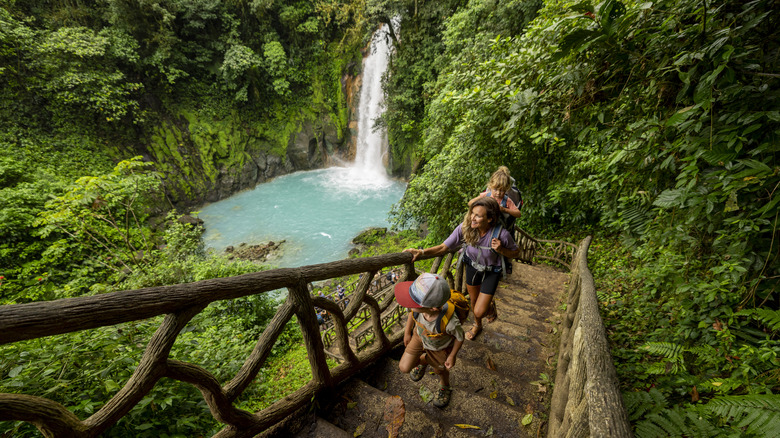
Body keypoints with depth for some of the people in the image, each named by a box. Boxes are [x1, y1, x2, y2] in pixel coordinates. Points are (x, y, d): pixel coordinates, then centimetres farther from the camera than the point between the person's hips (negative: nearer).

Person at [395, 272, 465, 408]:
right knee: (404, 368, 7)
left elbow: (460, 337, -22)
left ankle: (445, 387, 61)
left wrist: (452, 356, -6)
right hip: (420, 336, 3)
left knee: (439, 370, 24)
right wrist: (407, 333, 4)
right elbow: (412, 313, -10)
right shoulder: (419, 306, -37)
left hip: (439, 348, -2)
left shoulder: (450, 322, -46)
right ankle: (424, 360, 40)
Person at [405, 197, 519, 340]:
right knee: (473, 300, 24)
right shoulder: (465, 228, -27)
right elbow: (444, 247, -22)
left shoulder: (502, 234, -33)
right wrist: (421, 252, -37)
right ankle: (477, 325, 57)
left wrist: (501, 249, -34)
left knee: (479, 312, -4)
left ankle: (491, 307, 36)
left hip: (491, 272, -3)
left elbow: (515, 253, -12)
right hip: (472, 266, 3)